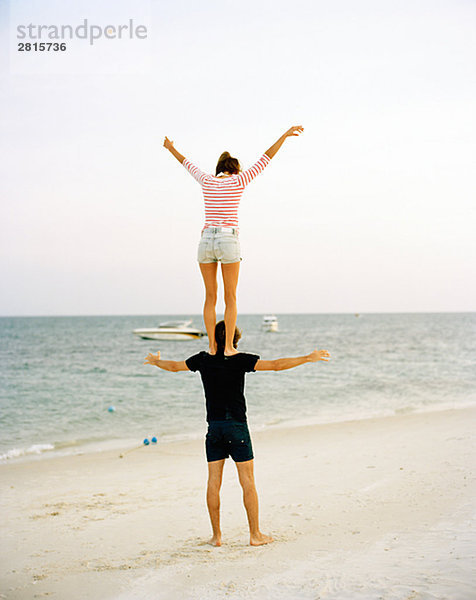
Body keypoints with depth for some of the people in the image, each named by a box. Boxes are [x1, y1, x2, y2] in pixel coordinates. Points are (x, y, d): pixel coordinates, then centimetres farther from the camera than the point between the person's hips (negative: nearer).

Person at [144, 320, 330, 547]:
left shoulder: (204, 359, 3)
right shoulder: (240, 360, -8)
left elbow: (174, 366, 18)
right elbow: (276, 365, -13)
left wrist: (155, 361, 38)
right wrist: (308, 358, -7)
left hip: (213, 427, 4)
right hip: (237, 426, -3)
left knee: (213, 481, 7)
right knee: (248, 482, 2)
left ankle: (216, 535, 10)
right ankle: (255, 534, 6)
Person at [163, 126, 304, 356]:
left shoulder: (206, 181, 10)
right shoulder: (238, 181, 1)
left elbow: (188, 165, 28)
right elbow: (265, 159, 2)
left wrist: (171, 149, 47)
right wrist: (285, 135, 7)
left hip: (206, 241, 3)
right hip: (228, 242, -3)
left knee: (210, 297, 8)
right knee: (230, 298, 4)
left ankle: (212, 346, 5)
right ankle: (228, 346, -1)